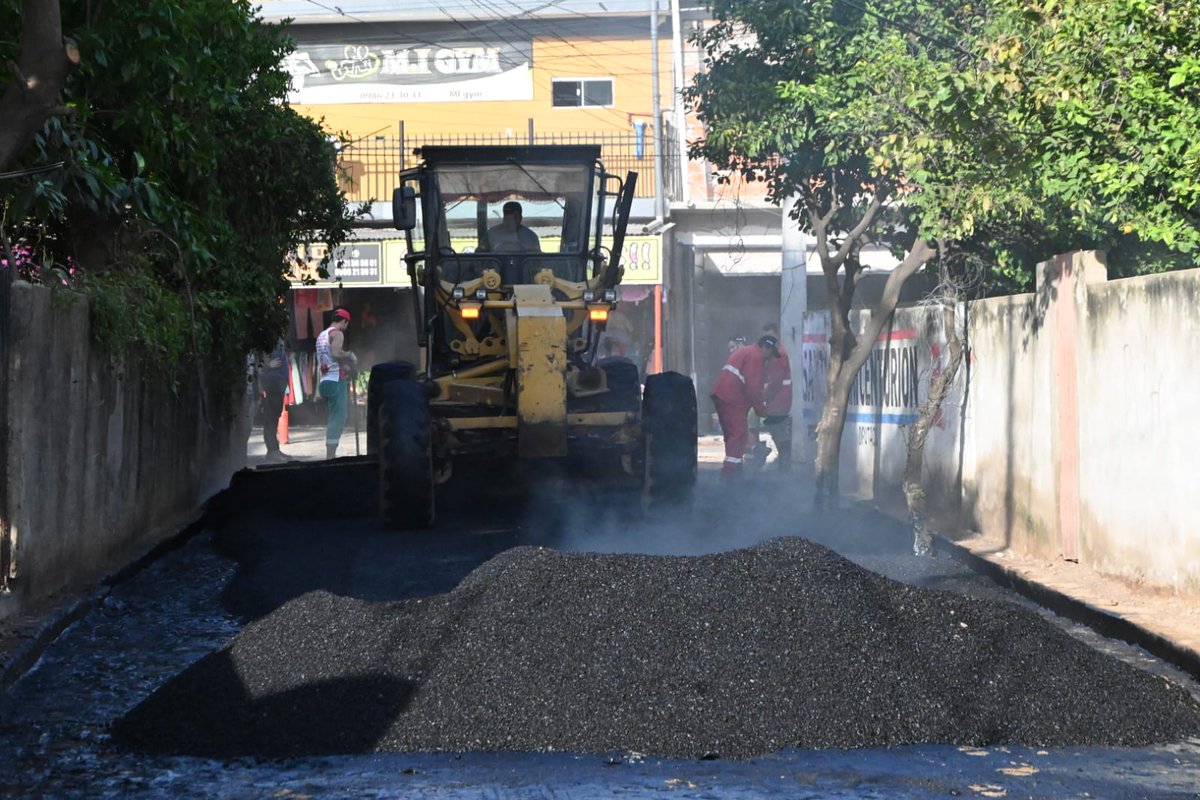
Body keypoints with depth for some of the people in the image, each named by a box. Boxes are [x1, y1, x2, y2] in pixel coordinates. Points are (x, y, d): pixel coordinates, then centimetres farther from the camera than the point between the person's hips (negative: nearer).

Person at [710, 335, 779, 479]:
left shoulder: (744, 351, 25)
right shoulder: (756, 356, -8)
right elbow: (752, 387, -14)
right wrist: (761, 409, -4)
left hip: (720, 394, 10)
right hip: (731, 398, -10)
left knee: (732, 432, 16)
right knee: (739, 434, -10)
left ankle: (732, 468, 22)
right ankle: (730, 471, -15)